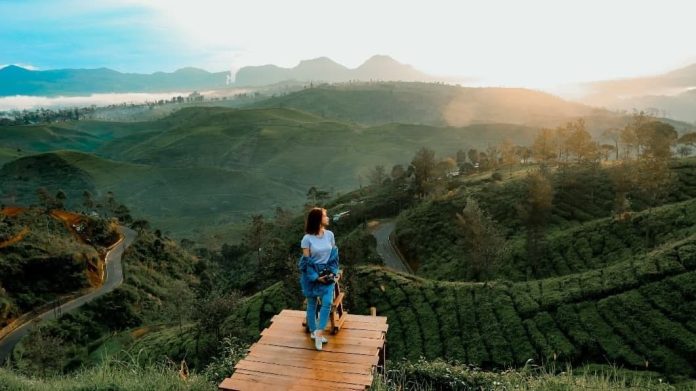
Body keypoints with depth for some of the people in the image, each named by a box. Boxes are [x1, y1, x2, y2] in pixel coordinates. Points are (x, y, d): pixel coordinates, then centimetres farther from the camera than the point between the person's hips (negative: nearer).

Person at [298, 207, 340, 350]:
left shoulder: (330, 234, -2)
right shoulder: (307, 238, -15)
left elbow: (334, 255, 5)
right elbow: (306, 261, -11)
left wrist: (333, 272, -4)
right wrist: (316, 277, -14)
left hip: (327, 274, 3)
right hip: (312, 275, -3)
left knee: (327, 303, -9)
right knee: (312, 304, 10)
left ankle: (319, 333, 0)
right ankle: (313, 331, 26)